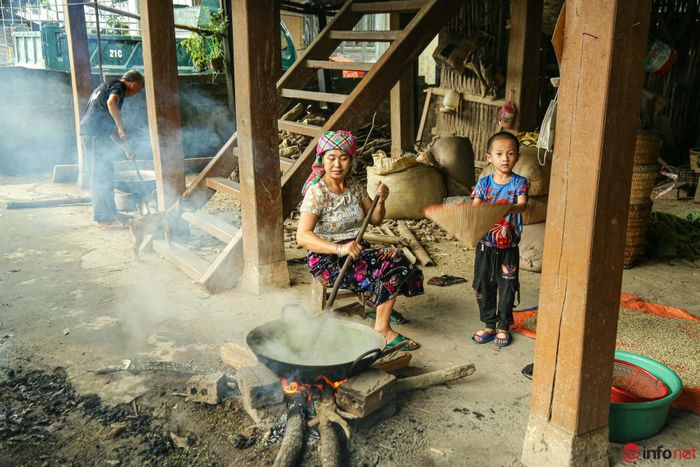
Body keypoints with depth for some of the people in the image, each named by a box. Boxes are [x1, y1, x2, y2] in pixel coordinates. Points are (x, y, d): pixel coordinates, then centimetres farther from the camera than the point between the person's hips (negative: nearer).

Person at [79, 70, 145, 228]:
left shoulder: (106, 86, 28)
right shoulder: (118, 86, -2)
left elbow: (109, 126, 29)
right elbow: (111, 102, -28)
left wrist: (126, 148, 27)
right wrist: (121, 126, -18)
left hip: (88, 131, 10)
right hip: (95, 134, -10)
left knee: (104, 174, 15)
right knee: (102, 175, -5)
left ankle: (110, 213, 22)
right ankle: (103, 217, -1)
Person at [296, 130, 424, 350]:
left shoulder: (353, 186, 7)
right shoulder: (317, 192, -14)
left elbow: (376, 220, 13)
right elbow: (302, 236, -24)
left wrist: (380, 201, -9)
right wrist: (339, 249, -36)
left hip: (355, 250, 7)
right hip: (326, 260, -7)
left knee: (396, 260, -16)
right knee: (391, 267, -22)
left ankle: (380, 307, 7)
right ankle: (383, 330, -10)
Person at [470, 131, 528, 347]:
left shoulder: (519, 183, -5)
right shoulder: (483, 183, 0)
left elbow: (523, 204, -22)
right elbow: (474, 207, -9)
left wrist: (510, 208, -44)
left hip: (508, 247, -2)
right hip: (485, 246, 2)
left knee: (507, 288, 8)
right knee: (483, 286, 10)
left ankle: (503, 326, 25)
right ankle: (489, 325, 27)